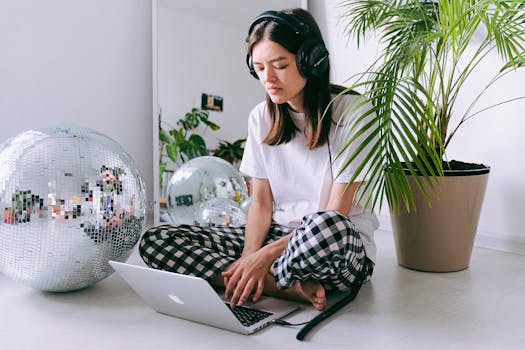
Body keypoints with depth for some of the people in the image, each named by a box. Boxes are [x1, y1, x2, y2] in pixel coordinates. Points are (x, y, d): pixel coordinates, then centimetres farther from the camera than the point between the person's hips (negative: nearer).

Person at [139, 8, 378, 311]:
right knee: (156, 240, -11)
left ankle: (269, 280, -12)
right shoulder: (262, 117, 6)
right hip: (278, 235, 5)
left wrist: (267, 255, -21)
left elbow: (336, 214, -14)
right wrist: (248, 258, -14)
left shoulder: (350, 113, -9)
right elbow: (261, 201, 4)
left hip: (341, 246, -5)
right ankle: (294, 287, -20)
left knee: (327, 225, -44)